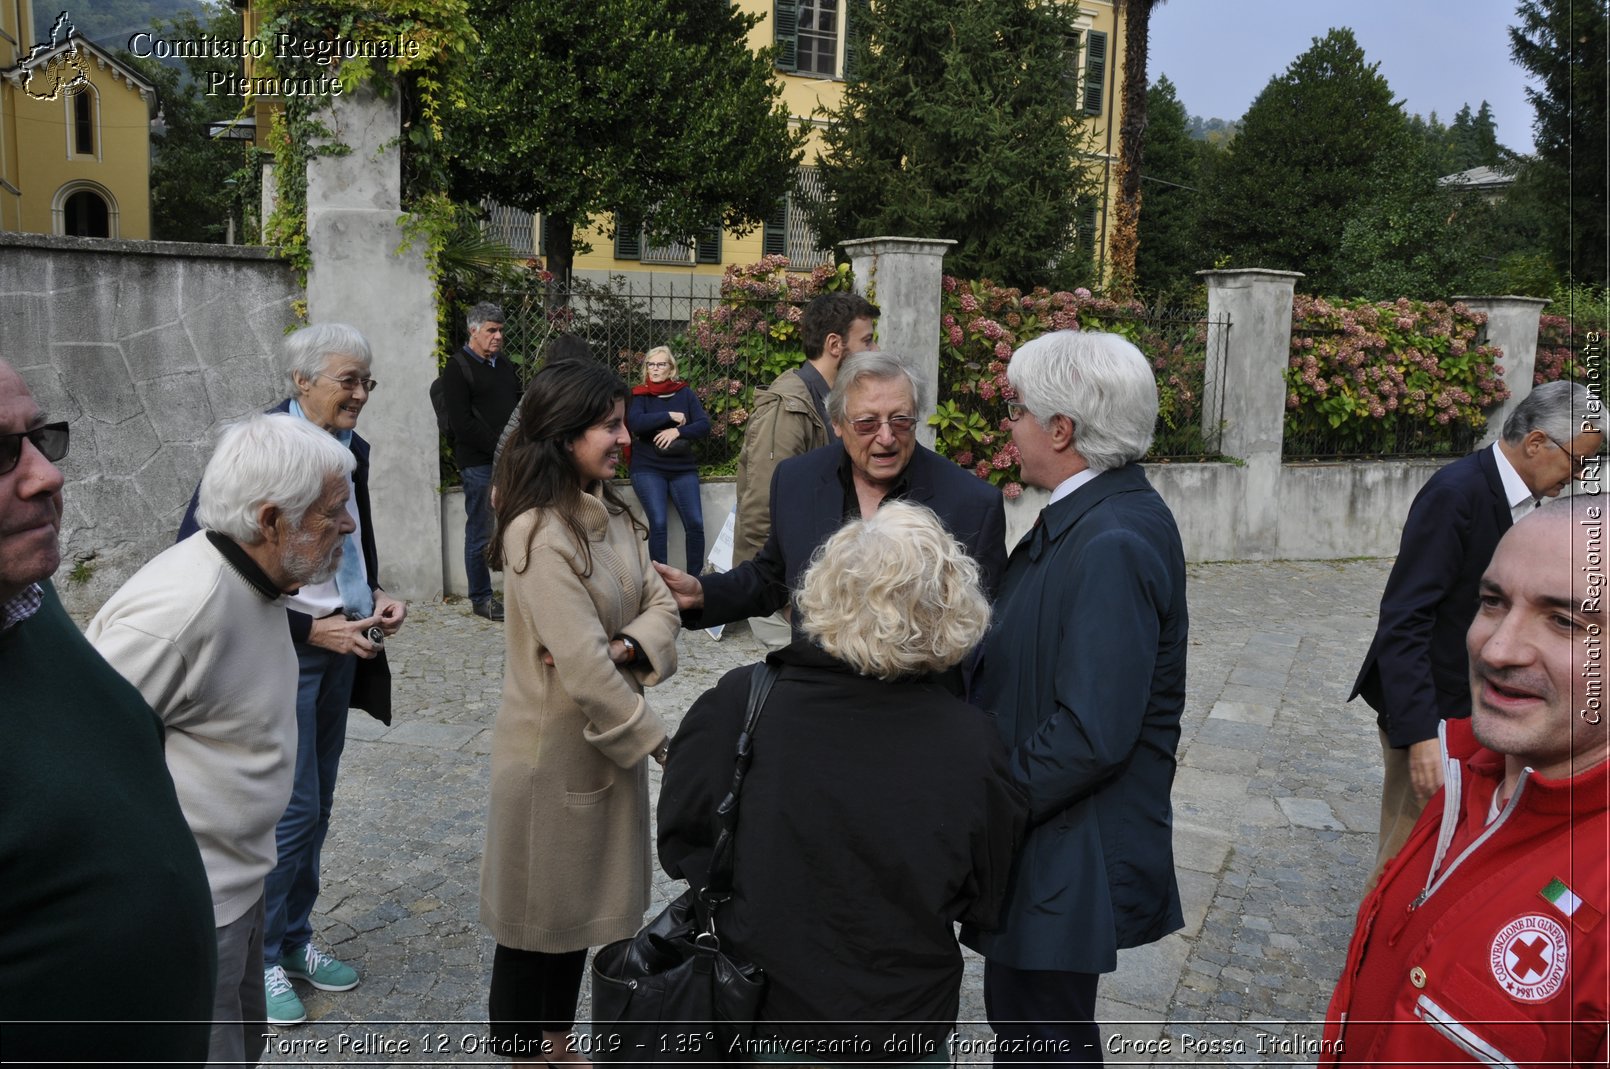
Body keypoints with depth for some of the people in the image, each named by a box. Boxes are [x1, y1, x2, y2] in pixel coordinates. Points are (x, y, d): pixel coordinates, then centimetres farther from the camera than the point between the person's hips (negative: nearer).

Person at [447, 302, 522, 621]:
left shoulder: (504, 364, 17)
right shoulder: (458, 368, -5)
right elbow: (462, 423, -13)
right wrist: (499, 448, -14)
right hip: (479, 463, -6)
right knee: (481, 533, 0)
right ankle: (480, 599, 11)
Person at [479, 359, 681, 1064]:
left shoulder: (610, 513, 3)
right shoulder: (539, 534, -25)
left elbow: (660, 604, 0)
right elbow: (583, 667, -27)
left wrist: (624, 647, -21)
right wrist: (658, 741, -19)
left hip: (608, 735, 8)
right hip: (555, 746, -8)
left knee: (583, 898, 22)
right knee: (538, 907, 12)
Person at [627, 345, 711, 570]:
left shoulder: (685, 394, 9)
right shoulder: (639, 395, 4)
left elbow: (704, 425, 0)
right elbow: (635, 422, -16)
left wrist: (677, 431, -14)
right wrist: (670, 416, -13)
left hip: (683, 468, 2)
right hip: (648, 468, -2)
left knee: (695, 523, -9)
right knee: (658, 523, -16)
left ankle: (695, 577, 3)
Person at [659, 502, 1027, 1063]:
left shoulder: (737, 703, -22)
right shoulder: (971, 743, -22)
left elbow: (681, 839, -6)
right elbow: (984, 904, -6)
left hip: (759, 1017, 1)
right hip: (905, 1032, 0)